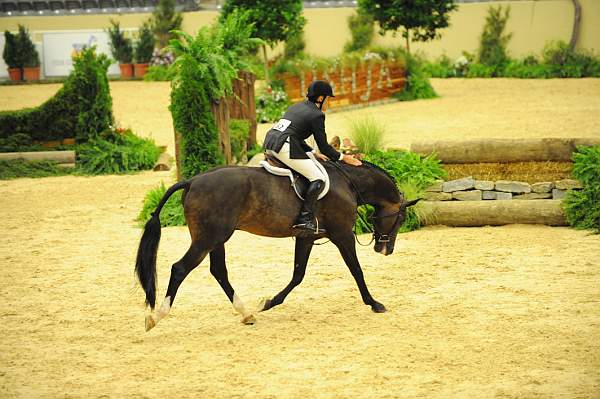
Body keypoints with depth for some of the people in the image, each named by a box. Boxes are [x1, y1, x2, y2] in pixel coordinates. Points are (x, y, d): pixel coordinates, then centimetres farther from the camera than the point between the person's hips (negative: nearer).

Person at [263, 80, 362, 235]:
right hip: (285, 147, -9)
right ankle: (305, 218, -17)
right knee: (318, 179, -6)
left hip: (269, 142, 9)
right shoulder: (317, 115, -1)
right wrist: (343, 157, 16)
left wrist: (313, 153, 30)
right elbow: (324, 147, 2)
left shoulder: (295, 107, 24)